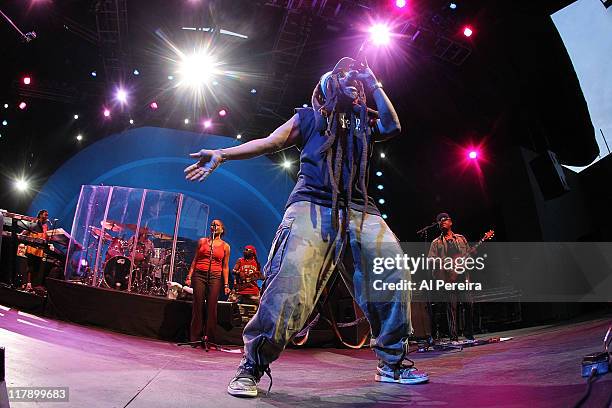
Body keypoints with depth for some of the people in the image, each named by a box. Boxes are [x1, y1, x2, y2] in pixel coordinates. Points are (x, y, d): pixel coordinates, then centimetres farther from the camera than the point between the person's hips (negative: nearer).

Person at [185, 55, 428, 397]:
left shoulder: (365, 122, 26)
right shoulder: (309, 117, 19)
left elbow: (392, 127, 7)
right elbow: (270, 142, 12)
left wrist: (374, 85, 14)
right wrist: (222, 155, 3)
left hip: (360, 212, 4)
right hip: (312, 206, -4)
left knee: (394, 276, -11)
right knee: (290, 282, -23)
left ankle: (392, 364, 6)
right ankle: (251, 368, -10)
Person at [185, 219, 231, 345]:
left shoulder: (225, 246, 8)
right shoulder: (202, 241, 11)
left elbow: (225, 267, 8)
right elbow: (195, 260, 12)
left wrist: (226, 284, 3)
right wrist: (189, 276, 4)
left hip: (215, 278, -1)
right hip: (199, 275, 1)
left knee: (212, 307, -4)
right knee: (198, 305, 0)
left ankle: (209, 338, 2)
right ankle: (195, 338, 6)